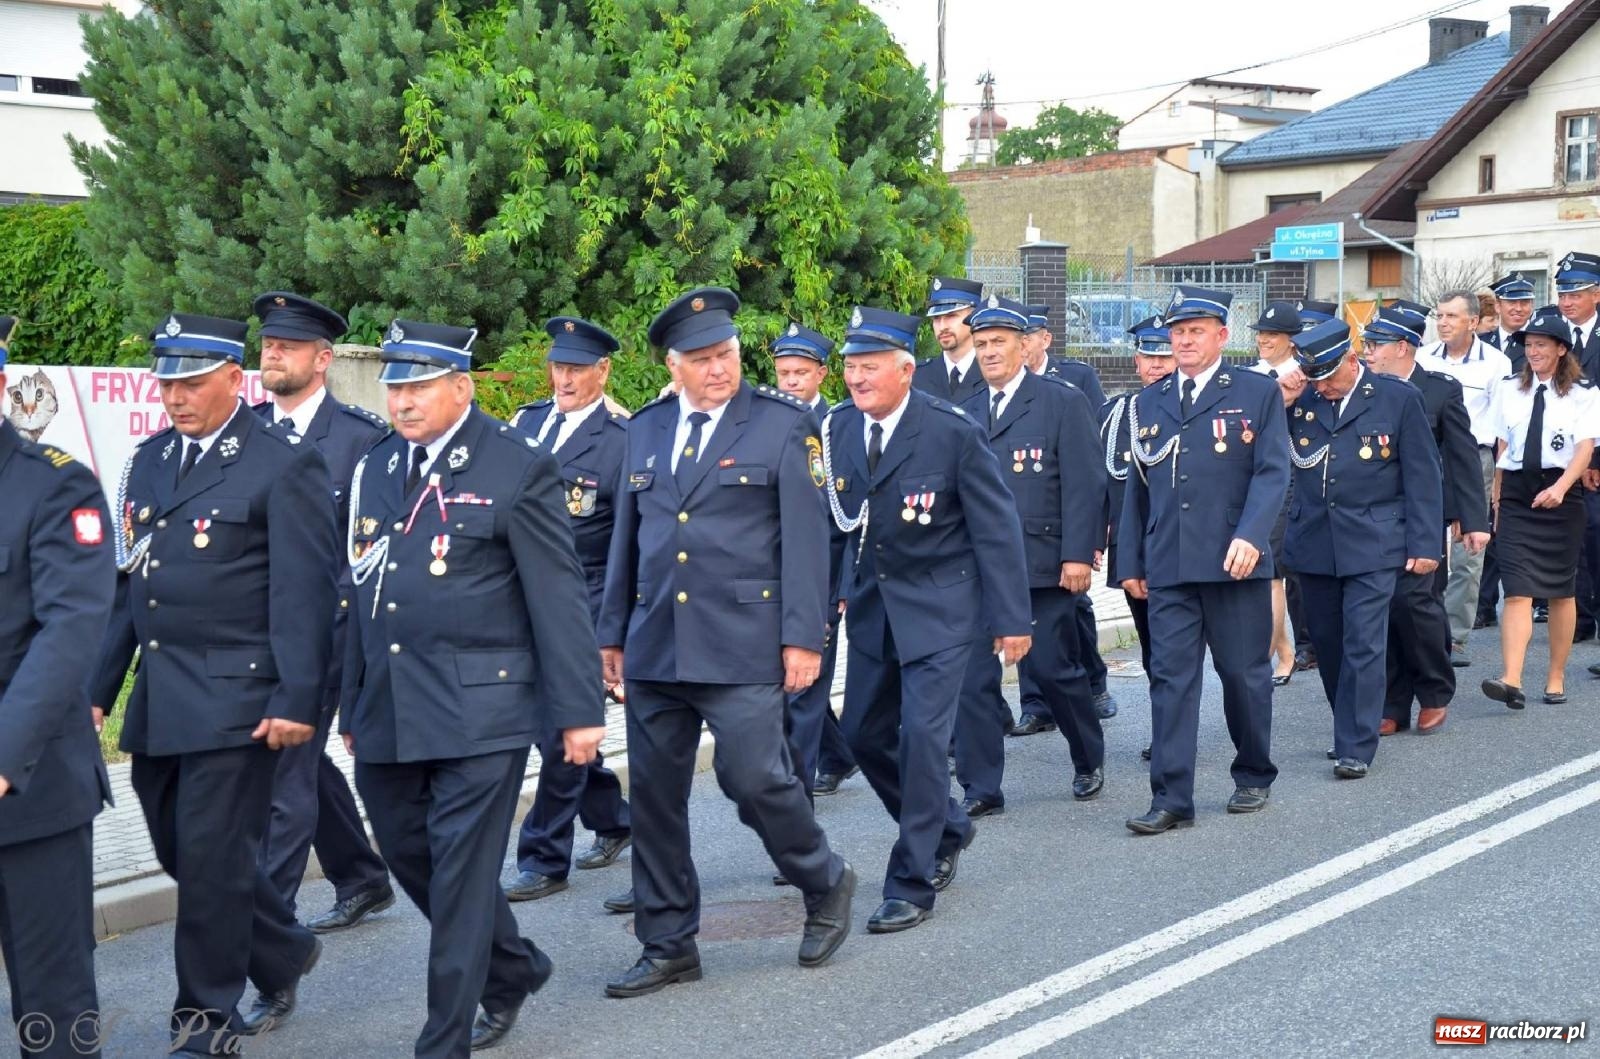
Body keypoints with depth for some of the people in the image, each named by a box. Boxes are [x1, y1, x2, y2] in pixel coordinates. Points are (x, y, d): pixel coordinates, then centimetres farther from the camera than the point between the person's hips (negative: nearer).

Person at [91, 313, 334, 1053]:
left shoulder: (284, 467, -8)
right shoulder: (149, 460, 13)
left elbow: (304, 594, -11)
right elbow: (127, 582, 16)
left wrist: (298, 701, -16)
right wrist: (97, 686, 13)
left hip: (233, 700, -7)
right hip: (157, 701, 7)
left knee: (210, 859, -3)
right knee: (181, 851, 14)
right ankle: (286, 954, 36)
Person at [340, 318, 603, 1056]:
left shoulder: (519, 468, -6)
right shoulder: (373, 469, 12)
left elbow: (559, 597, -7)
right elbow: (361, 593, 15)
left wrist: (579, 709, -9)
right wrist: (352, 707, 16)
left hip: (478, 710, -6)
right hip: (387, 715, 7)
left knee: (460, 877, -3)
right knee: (411, 858, 14)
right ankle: (514, 970, 37)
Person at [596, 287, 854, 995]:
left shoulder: (783, 425, -2)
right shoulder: (645, 430, 13)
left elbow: (805, 537, -6)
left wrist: (803, 637, -11)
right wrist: (613, 632, 16)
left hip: (743, 644, -5)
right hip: (655, 646, 5)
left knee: (755, 779, -8)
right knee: (654, 796, 7)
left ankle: (826, 885, 21)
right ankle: (667, 947, 19)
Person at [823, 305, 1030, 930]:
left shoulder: (953, 432, -15)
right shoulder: (836, 429, -1)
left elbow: (996, 528, -11)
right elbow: (833, 520, 9)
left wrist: (1011, 618, -12)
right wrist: (830, 591, 2)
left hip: (940, 608, -6)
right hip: (871, 607, 6)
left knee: (921, 736, -12)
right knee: (864, 734, 12)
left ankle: (912, 884, 1)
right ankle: (946, 828, 36)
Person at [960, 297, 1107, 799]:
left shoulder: (1063, 401, 0)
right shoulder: (966, 411, 13)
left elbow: (1084, 483, -5)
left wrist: (1078, 555, -13)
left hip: (1044, 564, -4)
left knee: (1050, 668, -3)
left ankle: (1090, 759, 22)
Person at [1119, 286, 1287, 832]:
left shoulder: (1258, 393, 3)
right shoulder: (1147, 403, 14)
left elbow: (1272, 472, -6)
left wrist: (1250, 535, -20)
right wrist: (1129, 561, 12)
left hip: (1235, 561, -3)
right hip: (1167, 565, 3)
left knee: (1244, 673, 7)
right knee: (1171, 677, -1)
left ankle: (1253, 777, 27)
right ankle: (1171, 799, 0)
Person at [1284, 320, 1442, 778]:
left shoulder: (1399, 398, -2)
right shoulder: (1299, 399, 6)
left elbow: (1422, 477, 0)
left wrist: (1424, 544, -4)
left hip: (1372, 543, -4)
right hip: (1313, 544, 4)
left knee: (1364, 645, -7)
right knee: (1327, 643, 11)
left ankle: (1356, 748, -2)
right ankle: (1355, 727, 27)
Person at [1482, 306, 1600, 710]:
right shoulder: (1510, 389, 10)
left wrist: (1560, 488, -27)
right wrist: (1498, 499, 10)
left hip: (1561, 496, -2)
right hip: (1517, 495, 2)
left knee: (1560, 590, 9)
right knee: (1517, 590, -9)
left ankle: (1556, 677, 21)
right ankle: (1512, 682, -19)